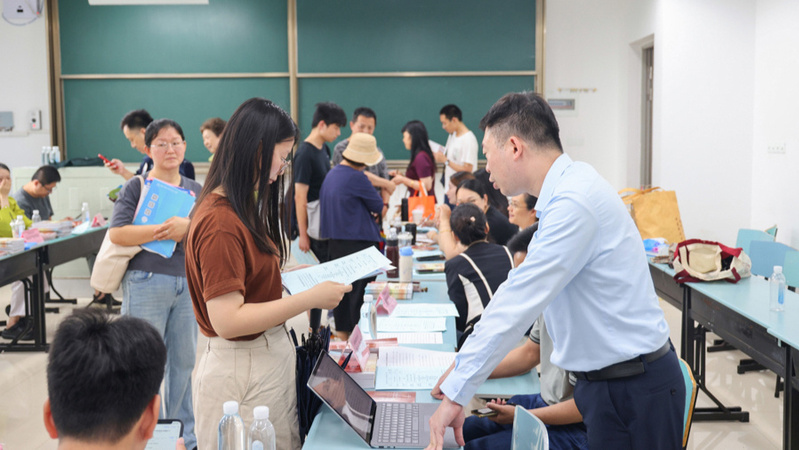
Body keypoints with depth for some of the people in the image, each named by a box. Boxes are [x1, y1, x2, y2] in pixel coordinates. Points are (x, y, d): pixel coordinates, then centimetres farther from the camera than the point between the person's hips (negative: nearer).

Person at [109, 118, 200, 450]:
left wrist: (188, 226, -15)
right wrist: (163, 231, -16)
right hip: (147, 282, -4)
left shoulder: (195, 190, 14)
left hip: (188, 283, 4)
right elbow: (117, 233, -9)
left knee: (184, 360, 10)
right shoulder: (136, 187, 2)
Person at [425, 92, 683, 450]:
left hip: (632, 392, -9)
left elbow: (519, 303, -24)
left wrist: (455, 394, -19)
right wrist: (465, 363, 18)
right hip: (605, 381, 9)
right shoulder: (568, 188, 8)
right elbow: (522, 292, 16)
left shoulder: (574, 203, -23)